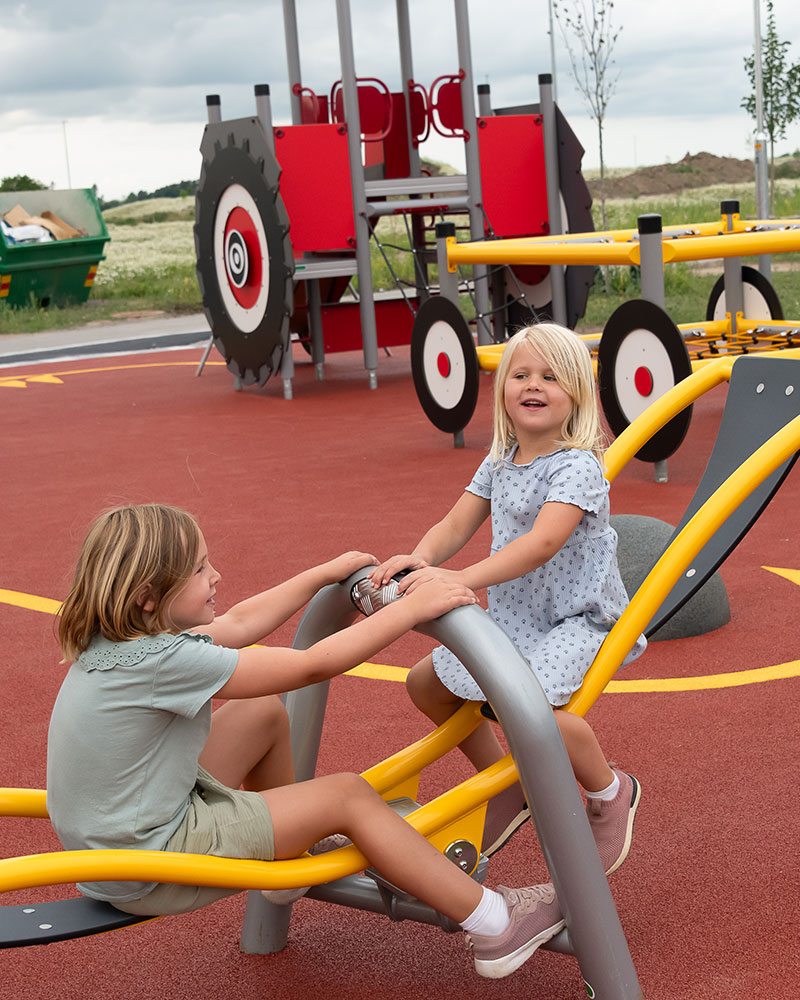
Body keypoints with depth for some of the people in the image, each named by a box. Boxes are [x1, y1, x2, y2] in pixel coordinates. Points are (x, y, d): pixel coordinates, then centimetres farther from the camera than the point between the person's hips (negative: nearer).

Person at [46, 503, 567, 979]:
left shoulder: (117, 640, 0)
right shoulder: (161, 660, -27)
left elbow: (237, 624, 14)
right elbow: (312, 665, -23)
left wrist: (325, 573, 18)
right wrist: (413, 607, -16)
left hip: (112, 833, 9)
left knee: (265, 711, 15)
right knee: (349, 795, -5)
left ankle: (294, 854, 36)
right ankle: (497, 926, 3)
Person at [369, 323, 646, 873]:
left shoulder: (577, 466, -19)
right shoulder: (499, 462, 7)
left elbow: (543, 543, -33)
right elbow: (455, 525, 2)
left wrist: (461, 578, -43)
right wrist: (420, 559, -22)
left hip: (580, 620, -9)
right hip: (513, 617, 9)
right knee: (426, 682, 11)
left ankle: (608, 790, -3)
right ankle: (507, 786, 27)